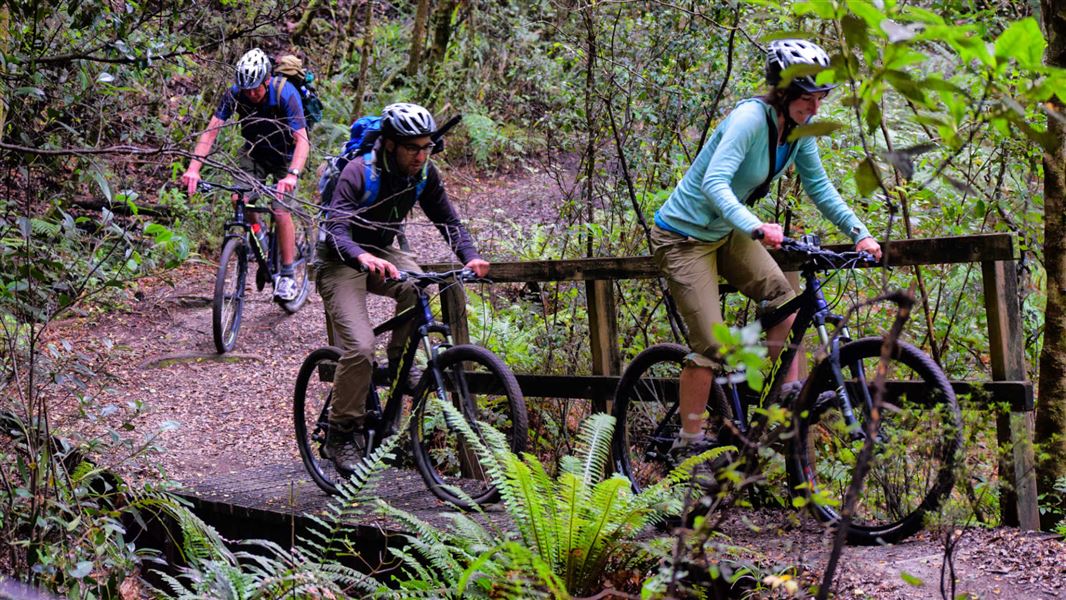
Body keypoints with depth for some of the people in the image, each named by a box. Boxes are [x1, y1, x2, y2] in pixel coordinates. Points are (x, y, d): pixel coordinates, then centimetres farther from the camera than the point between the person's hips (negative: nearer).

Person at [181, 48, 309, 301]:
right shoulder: (235, 94, -22)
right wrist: (194, 168, -39)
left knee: (280, 209, -16)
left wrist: (292, 175, -54)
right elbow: (211, 130, -25)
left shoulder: (286, 94, -31)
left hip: (284, 156, -3)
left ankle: (287, 276, -5)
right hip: (254, 152, 3)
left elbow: (302, 139, -38)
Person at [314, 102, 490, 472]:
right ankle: (341, 433, -7)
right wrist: (364, 258, -56)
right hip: (341, 261, -5)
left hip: (381, 252, 5)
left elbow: (448, 221, -4)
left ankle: (399, 362, -5)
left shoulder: (424, 174, -8)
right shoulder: (359, 173, -25)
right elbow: (337, 232, -35)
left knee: (417, 289, -30)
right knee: (360, 347, -23)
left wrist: (471, 257, -25)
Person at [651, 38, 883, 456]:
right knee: (709, 344, -9)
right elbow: (714, 184, -39)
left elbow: (820, 187, 3)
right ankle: (690, 443, 1)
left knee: (782, 297, -7)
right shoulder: (750, 118, -28)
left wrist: (859, 233, -8)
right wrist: (756, 228, -53)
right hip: (685, 237, -8)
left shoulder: (798, 128, -5)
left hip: (726, 232, 8)